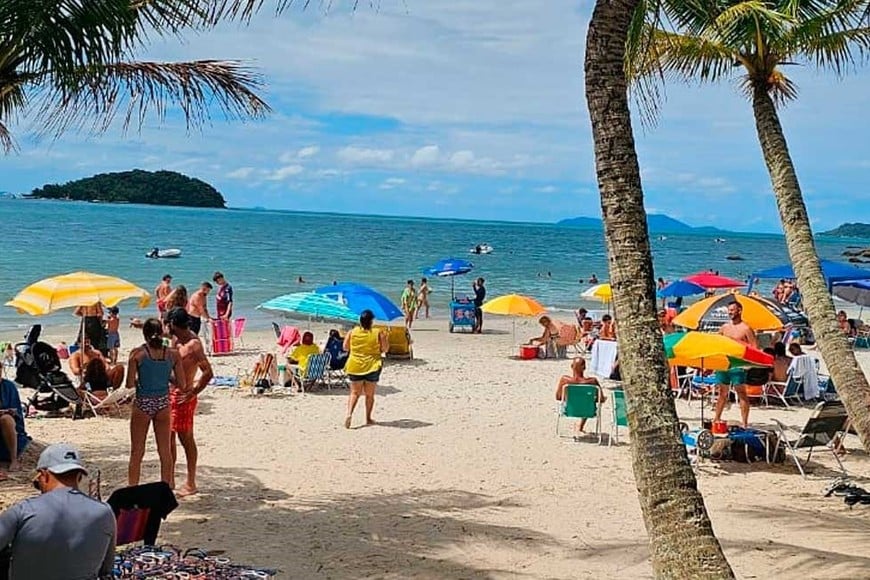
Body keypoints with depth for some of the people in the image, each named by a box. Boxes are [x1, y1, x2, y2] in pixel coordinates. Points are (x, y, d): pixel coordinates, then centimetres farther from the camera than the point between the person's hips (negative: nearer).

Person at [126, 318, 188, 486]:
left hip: (142, 404, -2)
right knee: (165, 451, 12)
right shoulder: (173, 354, -3)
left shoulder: (137, 353, -9)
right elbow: (182, 385, -1)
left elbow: (130, 384, -9)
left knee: (137, 452, 9)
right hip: (163, 404, 2)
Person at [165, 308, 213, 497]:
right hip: (170, 393, 9)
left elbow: (208, 373, -23)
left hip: (183, 397, -9)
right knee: (168, 437, 14)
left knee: (186, 438, -2)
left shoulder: (193, 344, -18)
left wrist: (192, 394, -20)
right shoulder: (175, 339, 8)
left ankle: (191, 484, 6)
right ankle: (169, 480, 24)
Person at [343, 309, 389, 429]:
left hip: (355, 366, 1)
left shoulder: (352, 332, -3)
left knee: (355, 392, 11)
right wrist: (385, 338, 10)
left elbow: (345, 347, 3)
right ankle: (368, 418, 19)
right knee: (369, 394, 13)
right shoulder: (378, 333, -9)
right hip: (372, 366, -1)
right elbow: (385, 349, -5)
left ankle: (349, 413, -10)